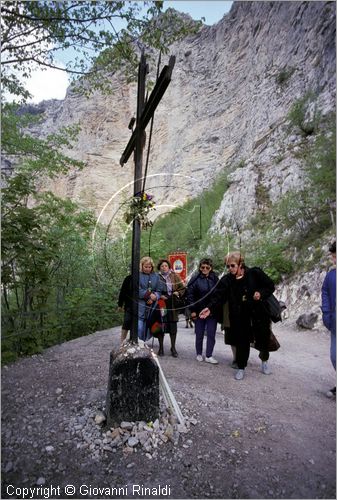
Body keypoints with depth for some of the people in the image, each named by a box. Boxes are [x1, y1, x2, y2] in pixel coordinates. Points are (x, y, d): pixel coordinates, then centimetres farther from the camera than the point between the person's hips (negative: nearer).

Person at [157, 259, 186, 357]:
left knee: (173, 326, 5)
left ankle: (173, 348, 20)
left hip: (173, 305, 1)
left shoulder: (175, 276, 6)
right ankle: (161, 347, 20)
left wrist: (178, 293, -7)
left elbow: (182, 288, 11)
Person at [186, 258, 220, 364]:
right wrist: (192, 310, -10)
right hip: (199, 311, -1)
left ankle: (209, 356, 16)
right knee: (199, 334, 11)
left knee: (211, 334, 4)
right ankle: (199, 354, 28)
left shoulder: (215, 279, 3)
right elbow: (190, 295, -6)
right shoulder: (195, 279, -5)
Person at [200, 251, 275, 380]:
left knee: (263, 338, 12)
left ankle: (264, 361, 43)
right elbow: (219, 296, -12)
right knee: (241, 341, 5)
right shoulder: (226, 280, -4)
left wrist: (261, 293, -20)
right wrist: (210, 307, -27)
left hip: (259, 313, 0)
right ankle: (241, 368, 25)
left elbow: (270, 286, -1)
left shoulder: (255, 273, -10)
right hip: (239, 317, 1)